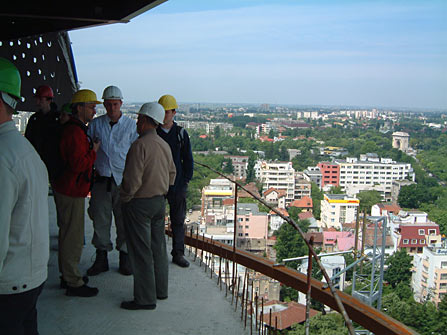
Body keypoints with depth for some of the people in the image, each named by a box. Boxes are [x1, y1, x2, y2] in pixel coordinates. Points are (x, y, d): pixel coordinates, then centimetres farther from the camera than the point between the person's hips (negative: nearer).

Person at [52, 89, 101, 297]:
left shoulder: (76, 129, 14)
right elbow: (79, 165, -26)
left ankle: (68, 275, 31)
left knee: (68, 233, 19)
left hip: (67, 189, 11)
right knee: (73, 237, -4)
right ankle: (73, 283, 4)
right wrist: (94, 151, -14)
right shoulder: (75, 132, -19)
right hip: (71, 192, -11)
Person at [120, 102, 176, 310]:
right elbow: (172, 174, 17)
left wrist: (125, 198, -8)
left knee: (141, 251, -1)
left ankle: (145, 298, 6)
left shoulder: (140, 145, -20)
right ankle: (161, 290, 27)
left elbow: (132, 179, -23)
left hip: (139, 204, -8)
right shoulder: (164, 145, 8)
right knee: (158, 247, 16)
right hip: (159, 201, 9)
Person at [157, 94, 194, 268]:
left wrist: (186, 180, 1)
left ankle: (178, 254, 17)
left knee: (178, 220, 7)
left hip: (177, 184, 1)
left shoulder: (181, 133, 4)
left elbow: (188, 159, 8)